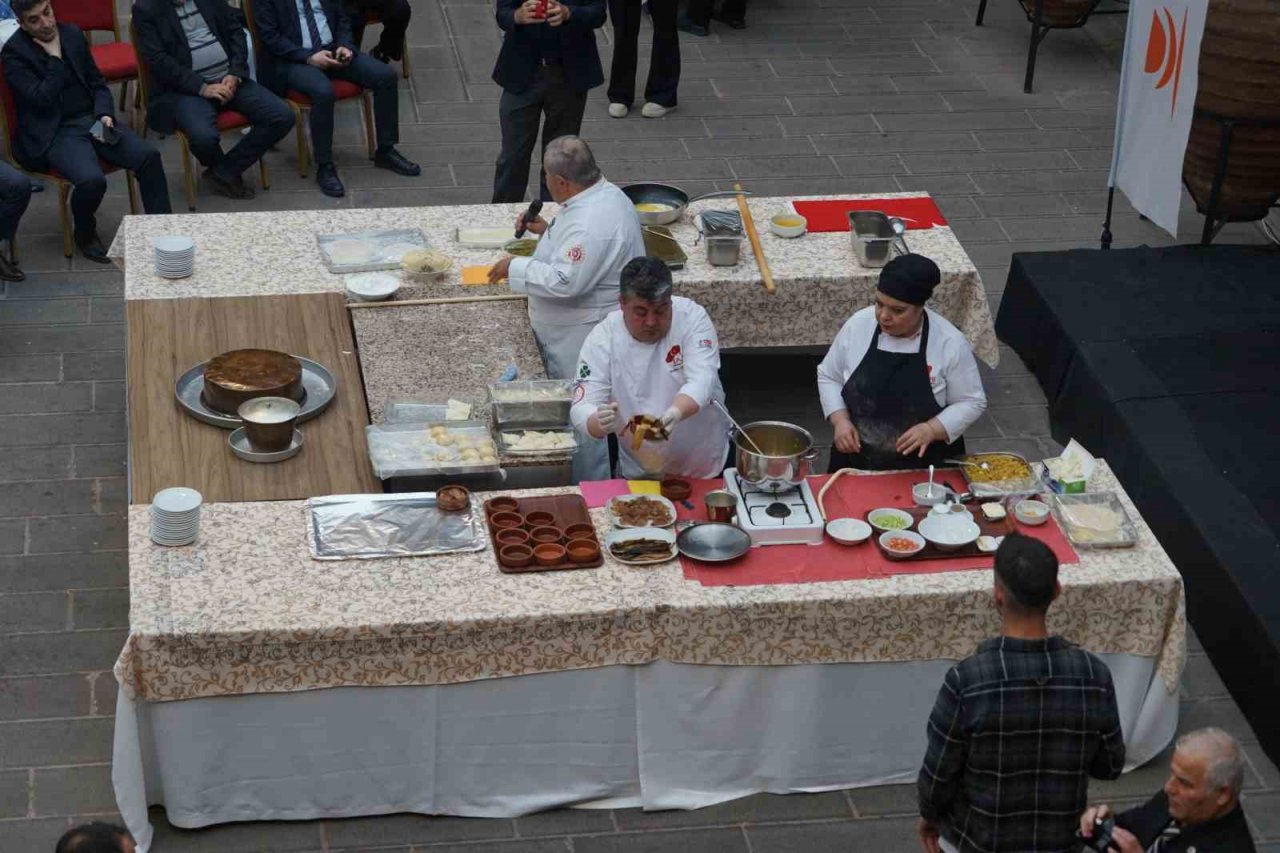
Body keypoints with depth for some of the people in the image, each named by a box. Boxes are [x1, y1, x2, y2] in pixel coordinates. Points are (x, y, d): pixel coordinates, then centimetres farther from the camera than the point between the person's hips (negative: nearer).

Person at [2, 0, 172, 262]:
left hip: (92, 121, 5)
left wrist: (104, 114, -2)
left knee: (149, 155, -17)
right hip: (55, 133, -5)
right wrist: (55, 58, -12)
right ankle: (85, 234, 1)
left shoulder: (73, 34, 9)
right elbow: (42, 99, -17)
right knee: (91, 180, -31)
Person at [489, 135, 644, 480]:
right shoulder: (603, 194, 3)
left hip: (582, 338, -11)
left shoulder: (592, 224, -31)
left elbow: (565, 282, -33)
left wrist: (516, 267, -21)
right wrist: (548, 229, 12)